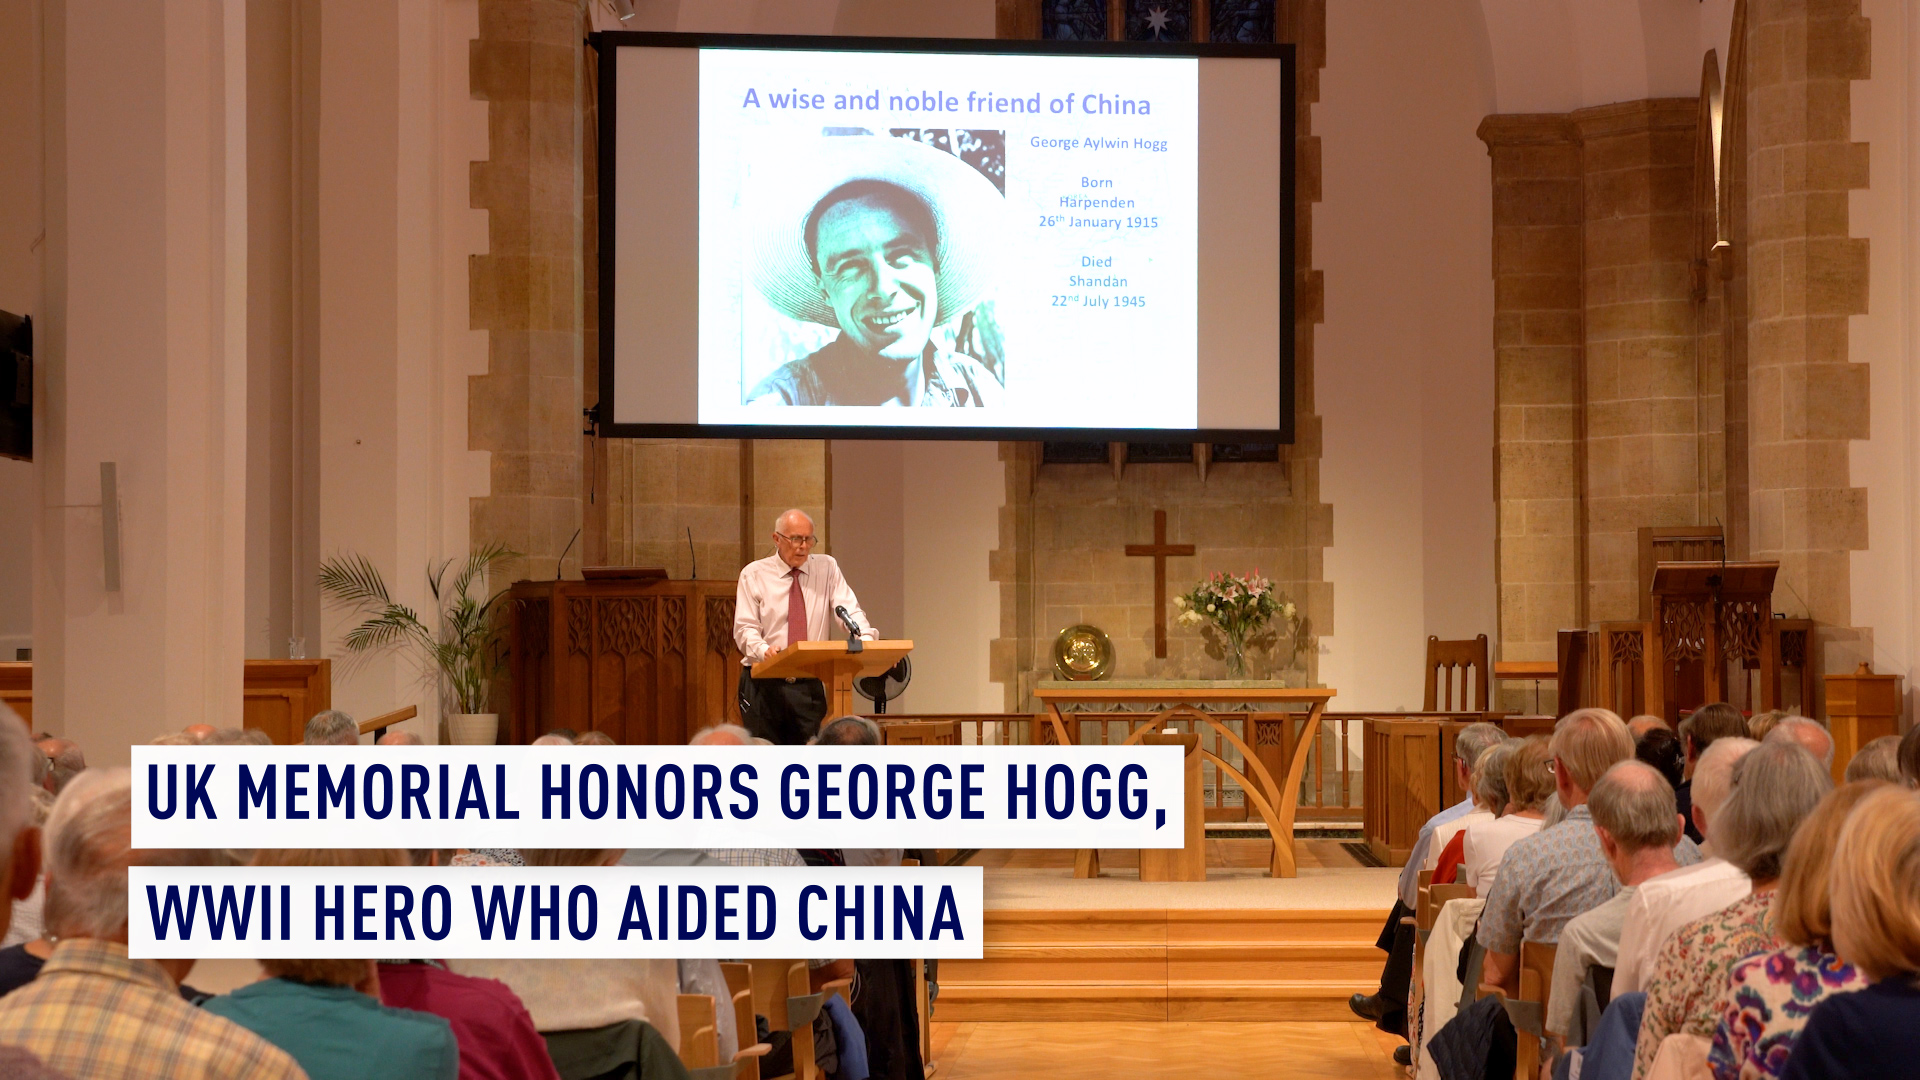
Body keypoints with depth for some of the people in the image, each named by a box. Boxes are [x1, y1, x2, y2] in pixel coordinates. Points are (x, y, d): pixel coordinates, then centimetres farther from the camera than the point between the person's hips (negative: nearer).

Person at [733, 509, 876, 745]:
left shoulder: (827, 568, 7)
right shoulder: (753, 574, 3)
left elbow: (850, 611, -5)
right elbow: (744, 628, -4)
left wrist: (866, 639, -26)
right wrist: (763, 650, -27)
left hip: (809, 686, 1)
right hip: (764, 684, -1)